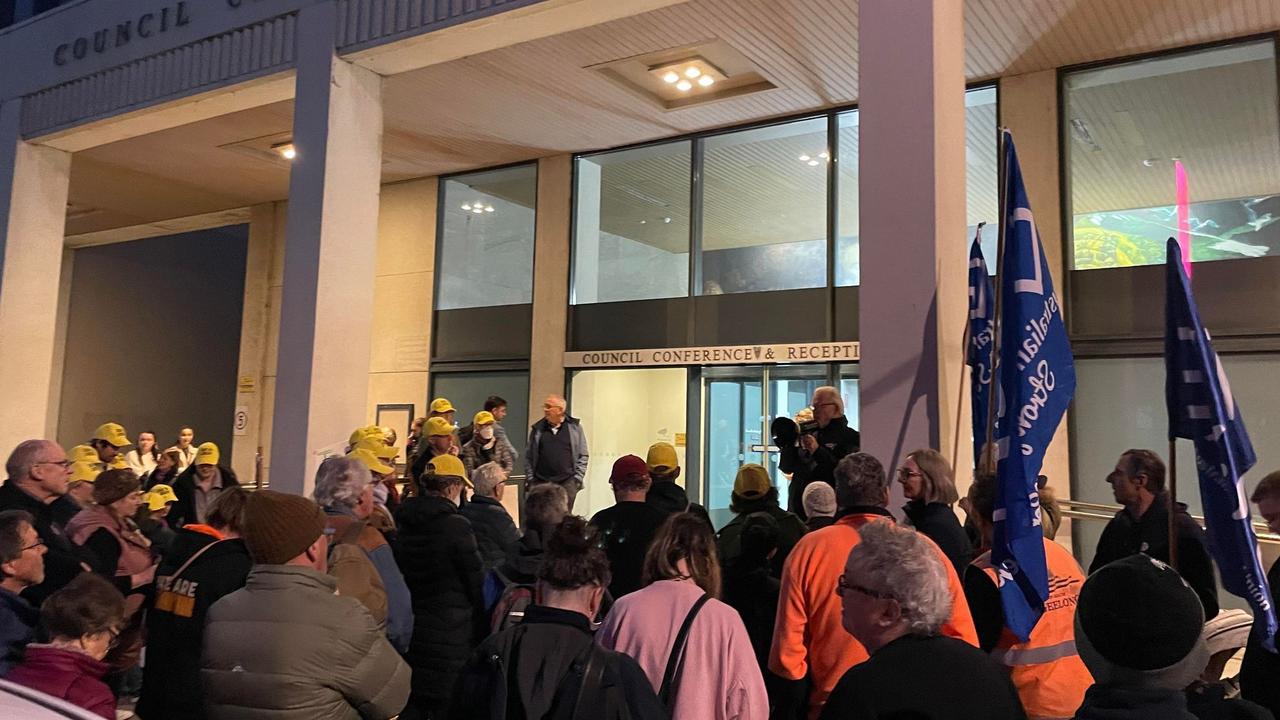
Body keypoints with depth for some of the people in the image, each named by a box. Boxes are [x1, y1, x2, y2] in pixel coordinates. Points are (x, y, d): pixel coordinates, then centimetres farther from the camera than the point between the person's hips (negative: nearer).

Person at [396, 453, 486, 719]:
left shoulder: (403, 523, 3)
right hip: (450, 640, -6)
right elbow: (476, 587, -11)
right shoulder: (456, 526, -15)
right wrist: (482, 637, 0)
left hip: (409, 634, 6)